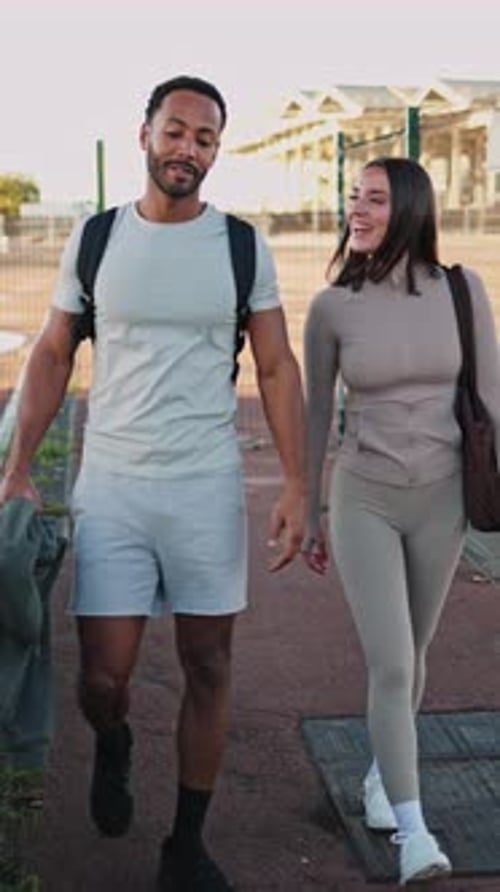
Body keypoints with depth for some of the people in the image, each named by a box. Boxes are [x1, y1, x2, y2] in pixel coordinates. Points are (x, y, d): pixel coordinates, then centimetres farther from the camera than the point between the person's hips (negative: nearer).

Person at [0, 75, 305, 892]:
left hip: (209, 486, 0)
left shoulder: (243, 248, 0)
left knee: (208, 669, 7)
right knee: (103, 678, -2)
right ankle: (113, 749, 35)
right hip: (110, 486, 0)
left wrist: (296, 485, -7)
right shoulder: (95, 238, 2)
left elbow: (277, 370, 2)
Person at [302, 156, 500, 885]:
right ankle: (413, 831, -2)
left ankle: (382, 773, 41)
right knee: (390, 667, -10)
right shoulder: (332, 306, -8)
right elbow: (315, 415, 1)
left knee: (410, 657, 16)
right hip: (363, 501, -1)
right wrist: (309, 517, 6)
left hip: (440, 500, 2)